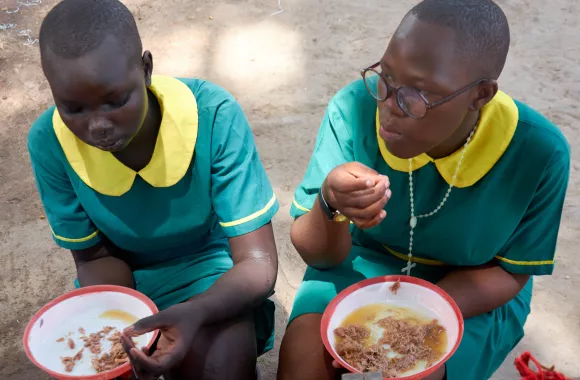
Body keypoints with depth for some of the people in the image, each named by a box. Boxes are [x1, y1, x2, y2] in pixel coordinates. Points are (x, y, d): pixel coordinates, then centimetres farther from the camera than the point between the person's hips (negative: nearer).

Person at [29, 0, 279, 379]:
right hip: (126, 277, 3)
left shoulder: (214, 115, -28)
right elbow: (96, 256, -7)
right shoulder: (49, 142, -20)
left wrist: (196, 312, -45)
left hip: (209, 264, -2)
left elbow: (257, 262, -24)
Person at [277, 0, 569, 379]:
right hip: (365, 261, 1)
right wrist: (330, 205, -41)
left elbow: (510, 272, -10)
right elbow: (317, 255, -16)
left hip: (472, 293, 0)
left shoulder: (539, 153, -25)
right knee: (303, 349, -23)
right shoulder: (355, 109, -23)